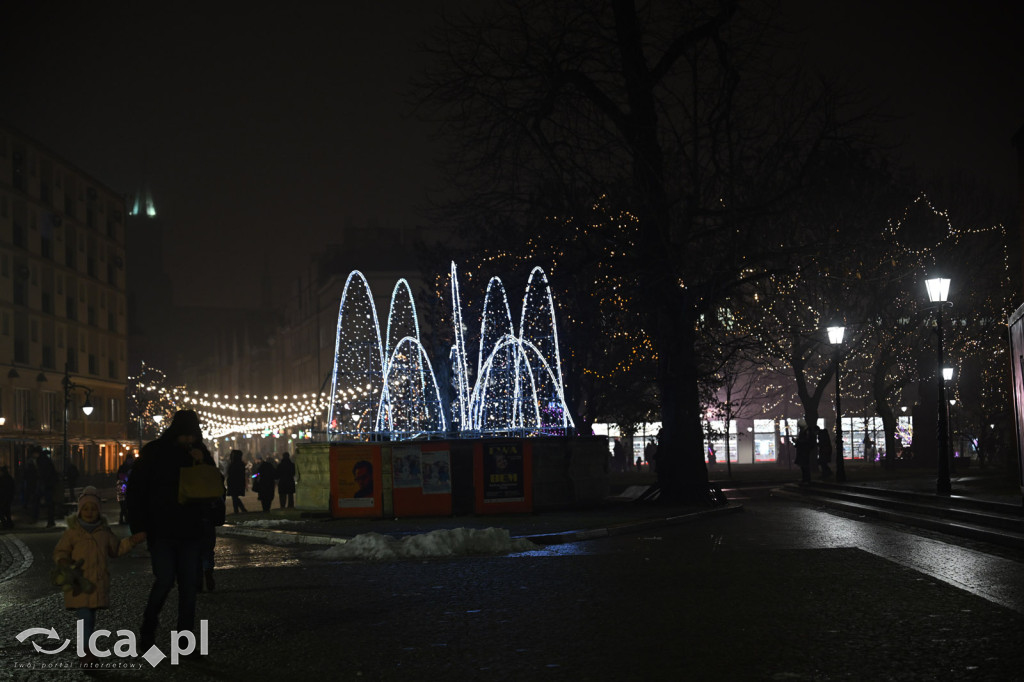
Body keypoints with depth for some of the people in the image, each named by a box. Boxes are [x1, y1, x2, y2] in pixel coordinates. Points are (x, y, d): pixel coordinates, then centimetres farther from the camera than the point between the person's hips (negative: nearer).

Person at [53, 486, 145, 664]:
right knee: (84, 615, -12)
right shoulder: (72, 532, 0)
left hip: (98, 582, 3)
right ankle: (87, 649, -11)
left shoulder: (105, 532, 10)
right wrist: (64, 562, -19)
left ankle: (86, 650, 20)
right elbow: (60, 552, 3)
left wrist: (132, 541, 10)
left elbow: (115, 550, 21)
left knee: (90, 616, 10)